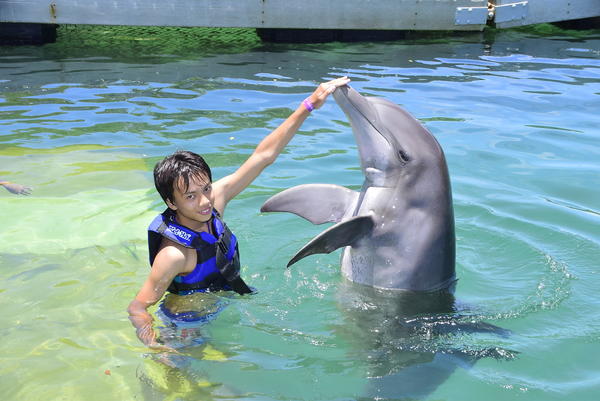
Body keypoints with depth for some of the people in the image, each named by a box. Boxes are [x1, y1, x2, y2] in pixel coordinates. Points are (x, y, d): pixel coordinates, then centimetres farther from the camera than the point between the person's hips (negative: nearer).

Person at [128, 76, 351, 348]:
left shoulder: (216, 197, -16)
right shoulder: (174, 254, -34)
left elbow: (263, 155, -12)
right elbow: (137, 308, -26)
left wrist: (309, 105, -13)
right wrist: (155, 348, -44)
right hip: (191, 326, -6)